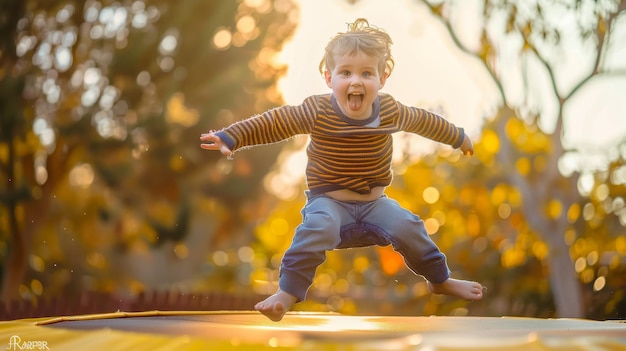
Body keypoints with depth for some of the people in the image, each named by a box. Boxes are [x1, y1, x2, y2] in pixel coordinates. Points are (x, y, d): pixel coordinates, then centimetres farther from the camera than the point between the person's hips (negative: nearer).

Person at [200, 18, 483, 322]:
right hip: (329, 201, -3)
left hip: (375, 202, 4)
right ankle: (288, 292, -24)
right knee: (317, 227, -33)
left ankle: (440, 280, 14)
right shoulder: (317, 112, -15)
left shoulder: (390, 111, -4)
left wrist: (458, 138, 29)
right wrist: (229, 137, -24)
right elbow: (272, 123, -14)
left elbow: (424, 121, 15)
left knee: (408, 227, -13)